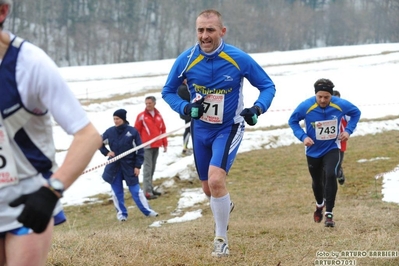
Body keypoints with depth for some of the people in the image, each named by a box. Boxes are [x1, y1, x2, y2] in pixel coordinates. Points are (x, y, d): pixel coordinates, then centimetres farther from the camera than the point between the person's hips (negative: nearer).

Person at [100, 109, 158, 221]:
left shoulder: (132, 131, -8)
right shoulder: (109, 132, -2)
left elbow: (140, 150, -4)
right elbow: (100, 143, 15)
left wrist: (138, 166, -6)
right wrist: (106, 152, -2)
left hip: (129, 166, -2)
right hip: (114, 166, 2)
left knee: (135, 190, 2)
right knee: (117, 192, 6)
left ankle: (147, 210, 12)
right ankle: (121, 213, 18)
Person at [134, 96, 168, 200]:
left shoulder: (158, 115, 10)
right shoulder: (141, 116, -4)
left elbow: (163, 130, 14)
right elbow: (137, 131, -4)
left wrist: (165, 144, 12)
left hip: (156, 146, 5)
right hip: (146, 147, -5)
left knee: (152, 168, 12)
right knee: (148, 168, -9)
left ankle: (150, 188, 21)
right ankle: (148, 192, -11)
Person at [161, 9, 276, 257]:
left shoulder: (239, 59, -18)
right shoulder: (186, 60, -14)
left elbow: (268, 86, -6)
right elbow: (168, 92, -1)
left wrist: (257, 108, -26)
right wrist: (186, 107, -21)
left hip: (229, 128, -3)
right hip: (200, 129, 3)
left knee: (216, 180, -24)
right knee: (209, 188, 14)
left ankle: (221, 238, -5)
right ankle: (226, 206, 52)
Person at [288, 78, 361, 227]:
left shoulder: (341, 105, -19)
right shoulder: (306, 106, -22)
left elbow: (356, 113, 1)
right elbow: (292, 121, -5)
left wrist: (348, 130, -12)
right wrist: (303, 136, -20)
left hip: (332, 149, -1)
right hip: (313, 151, 1)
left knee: (330, 175, -24)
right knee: (317, 181, 17)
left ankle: (329, 214, -17)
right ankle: (319, 205, 50)